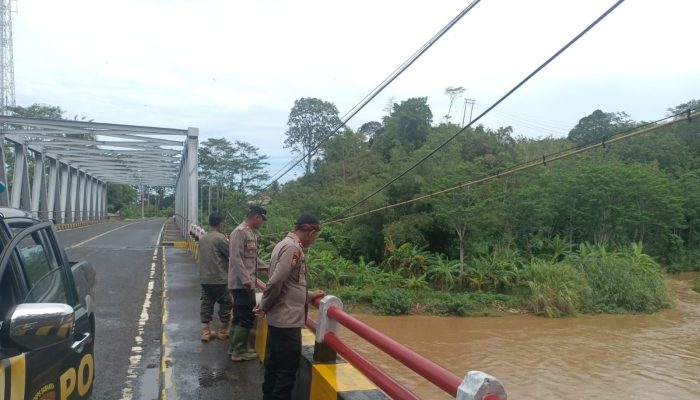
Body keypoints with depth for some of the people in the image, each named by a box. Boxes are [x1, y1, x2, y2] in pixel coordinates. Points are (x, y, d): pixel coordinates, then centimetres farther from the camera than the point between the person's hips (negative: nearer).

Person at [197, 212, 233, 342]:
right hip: (219, 279, -7)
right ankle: (223, 332, 15)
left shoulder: (202, 238, 10)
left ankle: (205, 332, 10)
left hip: (204, 279, 7)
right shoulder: (220, 238, -15)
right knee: (226, 304, 8)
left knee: (206, 304, 10)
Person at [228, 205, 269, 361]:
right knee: (247, 317, -6)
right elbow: (236, 257, -21)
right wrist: (245, 279, -24)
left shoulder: (252, 234, 15)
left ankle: (236, 347, 25)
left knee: (240, 317, 15)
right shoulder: (239, 232, -15)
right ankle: (239, 351, 4)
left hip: (247, 283, 10)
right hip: (241, 283, -10)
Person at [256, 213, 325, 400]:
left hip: (279, 318, 10)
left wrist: (309, 295, 16)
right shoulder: (293, 248, -18)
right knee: (287, 372, 0)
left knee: (274, 367, 19)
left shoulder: (285, 244, 13)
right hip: (287, 320, -10)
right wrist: (264, 307, -10)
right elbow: (276, 282, -24)